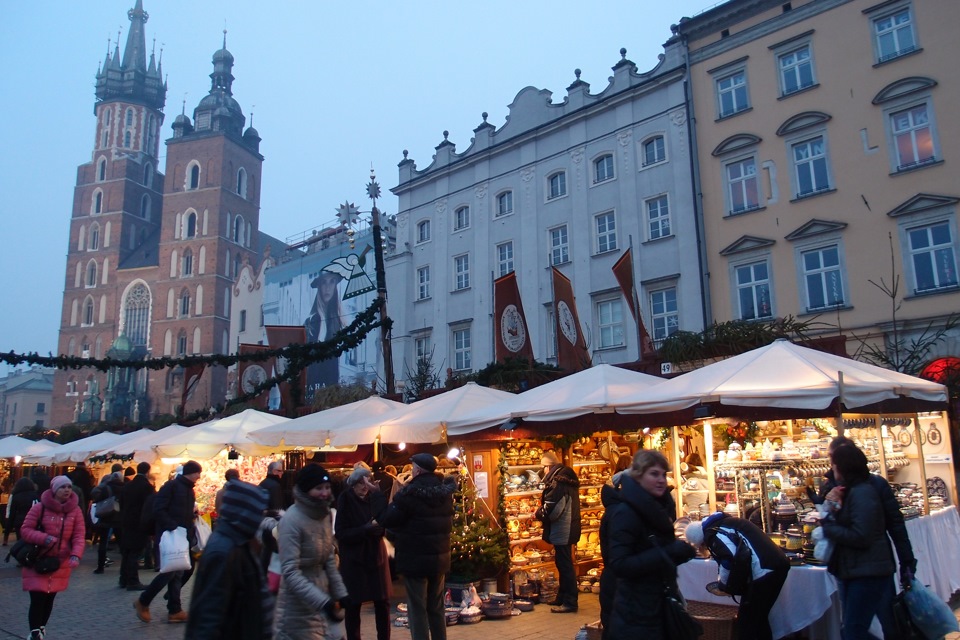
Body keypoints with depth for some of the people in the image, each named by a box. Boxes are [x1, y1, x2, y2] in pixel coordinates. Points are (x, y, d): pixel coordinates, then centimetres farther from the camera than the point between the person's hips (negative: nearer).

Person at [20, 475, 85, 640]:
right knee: (37, 600, -8)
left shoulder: (75, 510, -3)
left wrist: (76, 555, -21)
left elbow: (79, 536, -5)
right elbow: (25, 530, -7)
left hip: (61, 563, 3)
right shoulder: (39, 508, -10)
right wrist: (44, 538, -24)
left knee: (49, 599, 12)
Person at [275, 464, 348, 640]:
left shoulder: (324, 513, 5)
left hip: (322, 594, 7)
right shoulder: (292, 520, -19)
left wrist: (340, 594, 9)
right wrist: (324, 602, -30)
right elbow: (290, 572, -24)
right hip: (299, 604, -7)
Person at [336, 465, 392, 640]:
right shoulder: (345, 500, -7)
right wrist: (367, 528, -22)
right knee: (353, 605, 3)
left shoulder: (374, 497, 2)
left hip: (376, 555, 3)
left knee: (383, 602, 6)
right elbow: (340, 533, -12)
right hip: (353, 558, -3)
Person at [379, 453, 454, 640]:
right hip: (440, 556, 7)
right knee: (436, 607, 17)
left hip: (415, 558, -6)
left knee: (417, 609, 3)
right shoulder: (444, 491, 4)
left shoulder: (410, 493, -18)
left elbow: (386, 520, -16)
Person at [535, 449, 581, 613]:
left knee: (564, 565, -1)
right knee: (563, 564, 18)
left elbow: (551, 509, -25)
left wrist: (539, 513, -6)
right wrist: (544, 511, 15)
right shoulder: (567, 478, 10)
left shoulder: (558, 481, -21)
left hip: (561, 530, -10)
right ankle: (562, 597, 30)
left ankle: (569, 602, 7)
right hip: (567, 529, 10)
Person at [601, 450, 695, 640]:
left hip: (658, 607, 9)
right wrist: (668, 553, -28)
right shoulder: (625, 512, -19)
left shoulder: (655, 507, 9)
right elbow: (619, 564, -26)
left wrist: (679, 551, 0)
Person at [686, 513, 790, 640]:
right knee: (759, 618, 23)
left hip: (764, 570, -9)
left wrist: (723, 583, -5)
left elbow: (729, 558, -22)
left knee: (746, 621, 5)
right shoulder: (724, 521, 19)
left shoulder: (712, 533, -8)